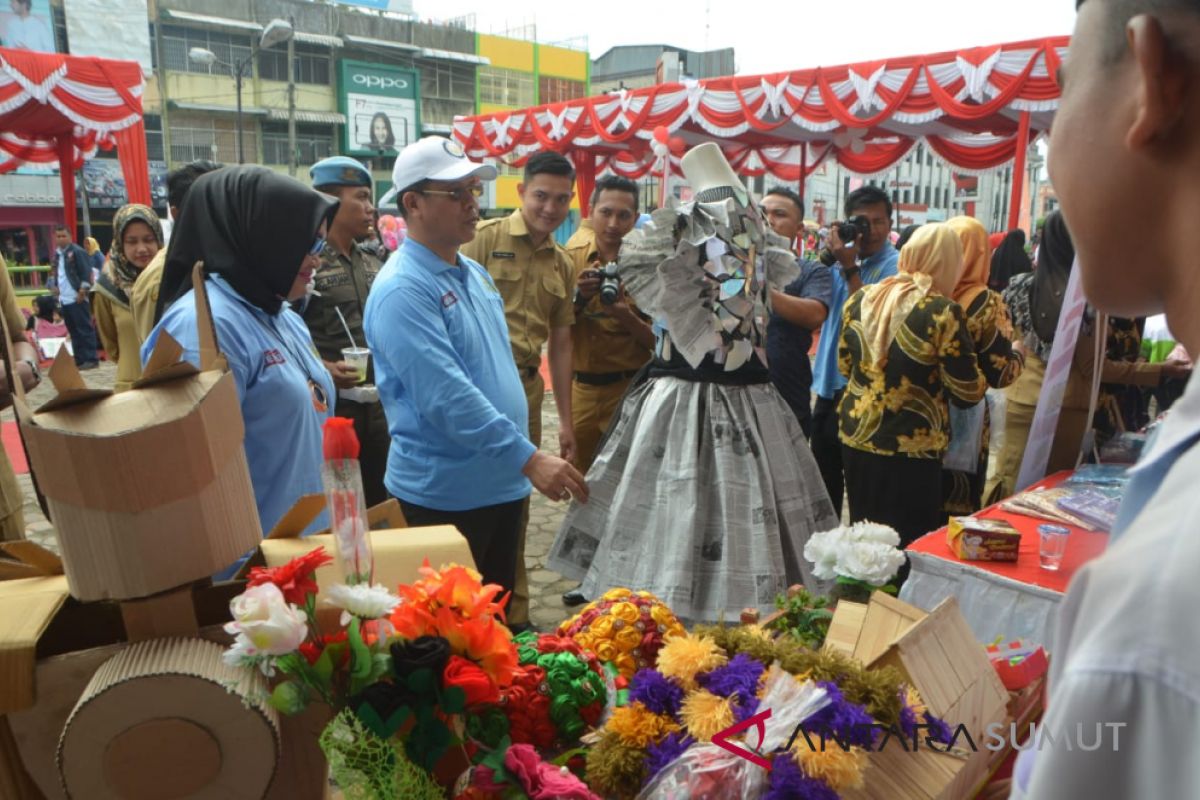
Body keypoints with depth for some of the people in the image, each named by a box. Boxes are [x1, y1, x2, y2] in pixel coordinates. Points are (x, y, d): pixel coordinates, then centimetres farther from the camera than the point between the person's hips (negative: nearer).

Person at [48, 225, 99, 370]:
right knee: (73, 331, 11)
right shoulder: (57, 254, 15)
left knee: (85, 329, -6)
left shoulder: (77, 251, -8)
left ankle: (90, 359, -3)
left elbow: (86, 273, -13)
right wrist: (53, 285, 9)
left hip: (77, 298, -8)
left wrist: (82, 291, -18)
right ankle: (80, 359, 16)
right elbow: (55, 273, 25)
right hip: (64, 299, 8)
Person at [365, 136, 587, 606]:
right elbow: (448, 397, -28)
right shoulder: (403, 290, -18)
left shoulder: (475, 274, 11)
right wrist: (529, 458, -31)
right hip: (445, 495, -8)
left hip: (504, 485, 8)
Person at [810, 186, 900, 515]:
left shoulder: (895, 265, -10)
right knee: (824, 473, 19)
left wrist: (850, 269, -22)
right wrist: (826, 256, -7)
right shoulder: (844, 254, 7)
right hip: (829, 382, 7)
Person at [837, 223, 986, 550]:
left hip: (856, 436, 5)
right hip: (911, 448, -5)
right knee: (908, 546, 7)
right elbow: (967, 392, -10)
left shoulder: (861, 298, 1)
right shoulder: (943, 312, -14)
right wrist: (982, 381, 10)